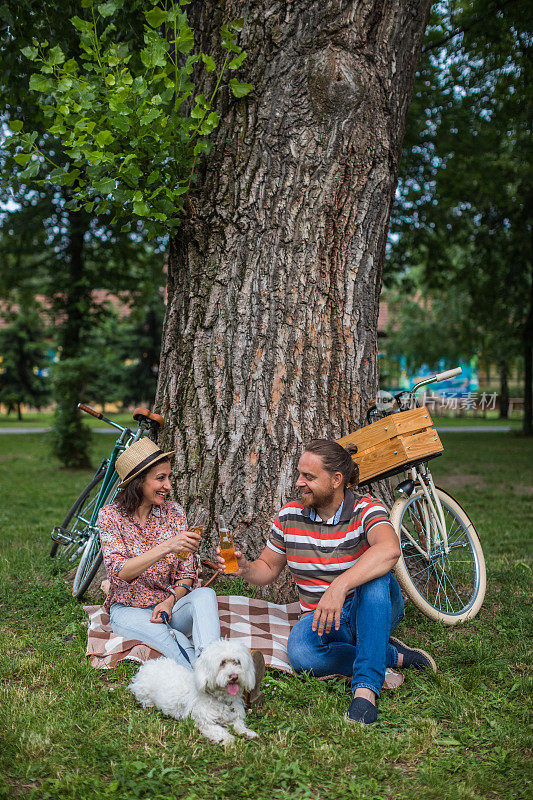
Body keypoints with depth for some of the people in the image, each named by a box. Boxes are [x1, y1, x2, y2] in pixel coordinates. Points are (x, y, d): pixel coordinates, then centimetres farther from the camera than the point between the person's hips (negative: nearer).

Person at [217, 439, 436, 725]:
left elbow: (389, 550, -36)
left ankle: (366, 688, -36)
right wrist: (245, 568, -13)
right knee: (300, 652, -33)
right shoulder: (290, 516, 0)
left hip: (369, 611, -2)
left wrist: (339, 587, -49)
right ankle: (393, 656, -15)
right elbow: (267, 569, 12)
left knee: (375, 578, -37)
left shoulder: (365, 509, -14)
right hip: (320, 617, 2)